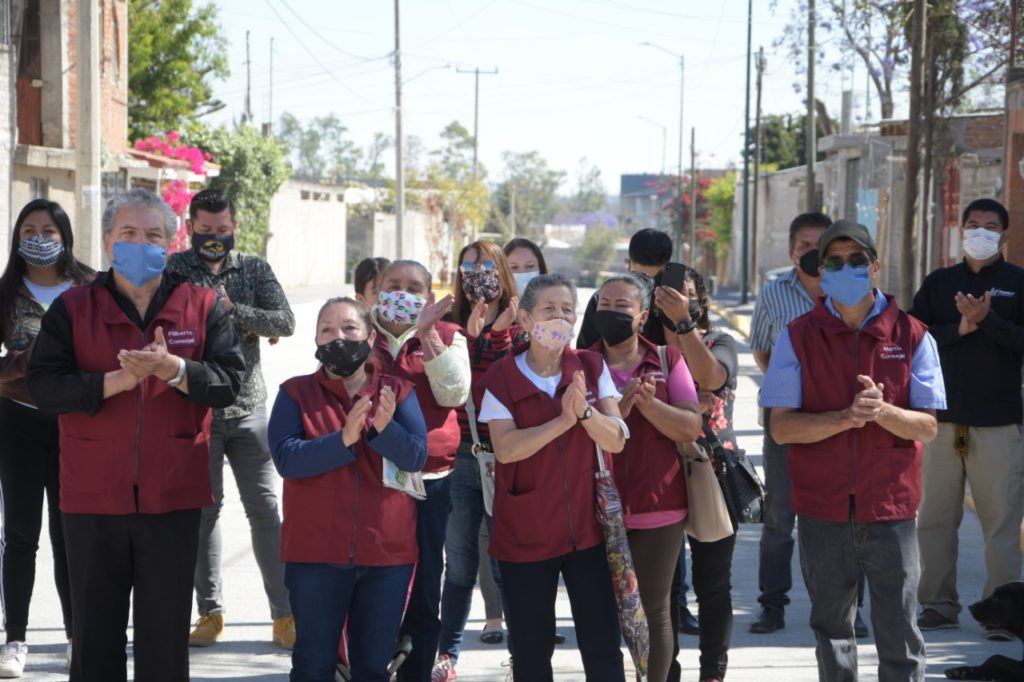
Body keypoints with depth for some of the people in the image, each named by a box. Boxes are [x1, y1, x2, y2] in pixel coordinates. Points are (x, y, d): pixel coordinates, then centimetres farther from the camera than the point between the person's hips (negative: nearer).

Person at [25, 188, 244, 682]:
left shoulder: (202, 307, 5)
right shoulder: (73, 308, 3)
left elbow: (229, 380, -5)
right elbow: (44, 386, -7)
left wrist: (172, 369, -21)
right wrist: (116, 380, -19)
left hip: (171, 497, 0)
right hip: (92, 497, 0)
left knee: (166, 632, 8)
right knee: (95, 629, 10)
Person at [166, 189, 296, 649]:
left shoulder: (255, 270, 7)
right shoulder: (171, 271, 2)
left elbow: (285, 322, -4)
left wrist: (232, 309, -17)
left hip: (248, 408, 1)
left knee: (266, 508, -1)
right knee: (202, 509, 6)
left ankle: (285, 614, 2)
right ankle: (210, 612, 16)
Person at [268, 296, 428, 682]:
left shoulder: (398, 393, 5)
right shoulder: (296, 393, 1)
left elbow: (416, 456, -7)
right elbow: (285, 459, -12)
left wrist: (383, 429, -26)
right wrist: (343, 439, -25)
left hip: (388, 552, 2)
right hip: (316, 553, -2)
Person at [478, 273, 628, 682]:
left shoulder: (592, 368, 1)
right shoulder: (502, 378, -6)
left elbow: (616, 441, -6)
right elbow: (505, 448, -18)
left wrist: (585, 411, -24)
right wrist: (563, 421, -26)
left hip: (585, 528, 2)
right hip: (524, 533, -1)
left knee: (603, 645, 2)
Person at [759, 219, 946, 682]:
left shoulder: (911, 336, -1)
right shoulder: (798, 337, -1)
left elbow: (927, 427, -2)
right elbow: (781, 427, -6)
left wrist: (882, 410, -21)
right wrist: (846, 418, -20)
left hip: (890, 509, -1)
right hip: (822, 509, 1)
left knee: (899, 635, 0)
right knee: (832, 629, 13)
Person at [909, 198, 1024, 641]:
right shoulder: (939, 283, 12)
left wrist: (987, 319, -18)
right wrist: (961, 327, -11)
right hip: (943, 418, 3)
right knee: (935, 517, 6)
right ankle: (939, 604, 16)